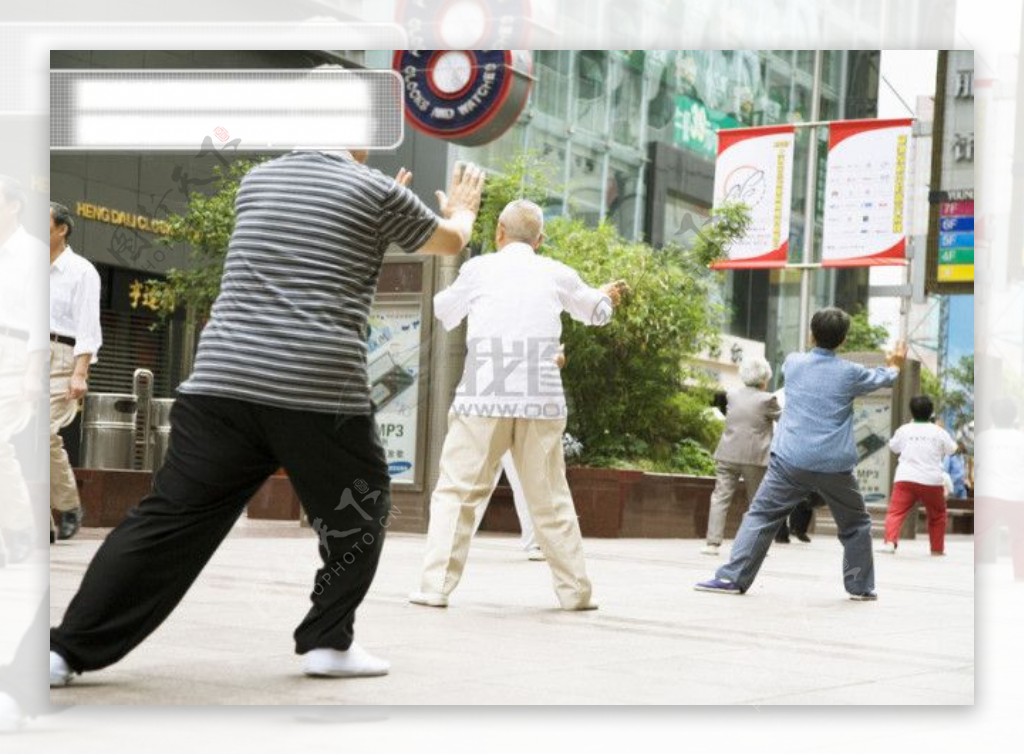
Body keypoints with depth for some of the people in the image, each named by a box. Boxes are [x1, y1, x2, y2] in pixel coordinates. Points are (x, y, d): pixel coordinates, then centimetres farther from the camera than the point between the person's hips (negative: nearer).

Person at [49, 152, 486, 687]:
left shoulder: (256, 180, 18)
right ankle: (327, 642, 18)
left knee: (172, 518, 4)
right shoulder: (377, 190, 5)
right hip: (322, 391, -4)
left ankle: (67, 650, 0)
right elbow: (450, 242, 24)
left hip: (222, 379, 4)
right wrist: (461, 210, 47)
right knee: (358, 517, 19)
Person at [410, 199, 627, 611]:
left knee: (455, 492, 2)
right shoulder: (557, 275, 12)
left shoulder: (479, 269, 6)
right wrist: (607, 295, 57)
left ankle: (435, 587, -7)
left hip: (482, 399, -2)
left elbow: (442, 313, 24)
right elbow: (596, 311, 32)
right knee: (550, 498, 11)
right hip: (541, 401, 2)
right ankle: (575, 590, 16)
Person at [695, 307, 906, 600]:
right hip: (835, 466, 0)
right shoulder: (850, 373, 2)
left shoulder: (793, 363, 4)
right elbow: (881, 379, 23)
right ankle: (860, 586, 22)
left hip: (791, 461, 0)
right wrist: (894, 365, 47)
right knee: (856, 524, 19)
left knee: (760, 516, 2)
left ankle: (732, 578, -10)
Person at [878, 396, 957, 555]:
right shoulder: (938, 432, 2)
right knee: (938, 515, 22)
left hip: (905, 478, -1)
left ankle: (890, 541, -29)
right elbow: (951, 449, 16)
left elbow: (893, 446, 20)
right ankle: (937, 548, 25)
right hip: (931, 481, 1)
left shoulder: (904, 430, 4)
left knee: (895, 512, -7)